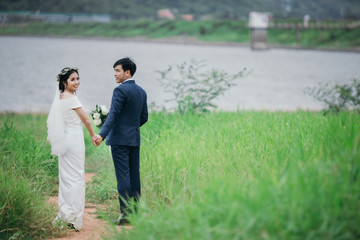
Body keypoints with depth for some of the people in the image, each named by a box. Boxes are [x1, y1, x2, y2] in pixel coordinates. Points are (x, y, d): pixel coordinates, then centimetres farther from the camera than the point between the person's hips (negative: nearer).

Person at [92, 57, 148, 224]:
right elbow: (144, 118, 17)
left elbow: (113, 115, -21)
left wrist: (102, 135, -27)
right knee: (134, 175, 9)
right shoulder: (141, 91, 13)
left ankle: (125, 214, -10)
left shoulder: (120, 90, -11)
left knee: (123, 176, -8)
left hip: (120, 139, -8)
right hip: (135, 139, 8)